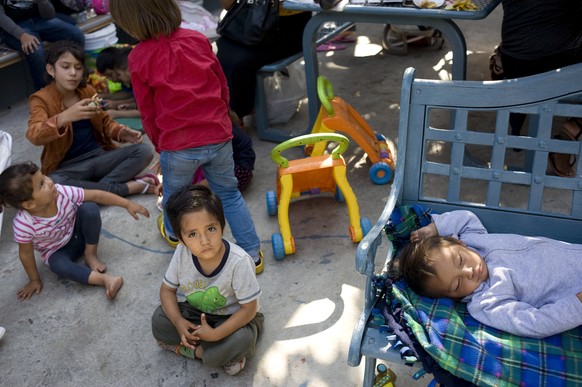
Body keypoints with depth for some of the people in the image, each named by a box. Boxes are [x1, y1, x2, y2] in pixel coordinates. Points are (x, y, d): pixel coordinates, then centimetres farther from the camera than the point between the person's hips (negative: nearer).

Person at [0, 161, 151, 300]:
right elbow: (25, 253, -17)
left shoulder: (62, 192, -31)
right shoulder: (23, 224, -33)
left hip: (78, 232, 2)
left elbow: (97, 195, -23)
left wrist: (128, 204, -22)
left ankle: (90, 253, -7)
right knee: (59, 265, -34)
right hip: (57, 251, -2)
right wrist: (35, 280, -5)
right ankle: (105, 279, -30)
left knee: (90, 208, -26)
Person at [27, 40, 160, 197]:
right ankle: (128, 187, -28)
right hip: (67, 167, -4)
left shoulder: (88, 91, 7)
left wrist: (122, 132, -3)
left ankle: (95, 188, -22)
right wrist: (66, 116, -44)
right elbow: (34, 136, -25)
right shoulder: (41, 99, -7)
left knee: (144, 150, -17)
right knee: (52, 183, -39)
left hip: (100, 156, 4)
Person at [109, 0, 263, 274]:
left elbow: (148, 113, 2)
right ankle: (252, 254, 21)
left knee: (174, 193, 25)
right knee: (229, 193, 19)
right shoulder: (198, 39, 1)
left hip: (177, 145, -2)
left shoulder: (139, 58, -7)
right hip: (219, 137, 3)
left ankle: (173, 232, 53)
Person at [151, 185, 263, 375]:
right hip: (196, 312, 5)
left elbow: (249, 309, -23)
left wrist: (215, 334, -29)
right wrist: (178, 322, -20)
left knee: (241, 340, -34)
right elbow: (167, 289, -4)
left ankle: (188, 348, -9)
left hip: (234, 318, -4)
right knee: (159, 318, -15)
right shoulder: (182, 254, -19)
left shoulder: (239, 262, -32)